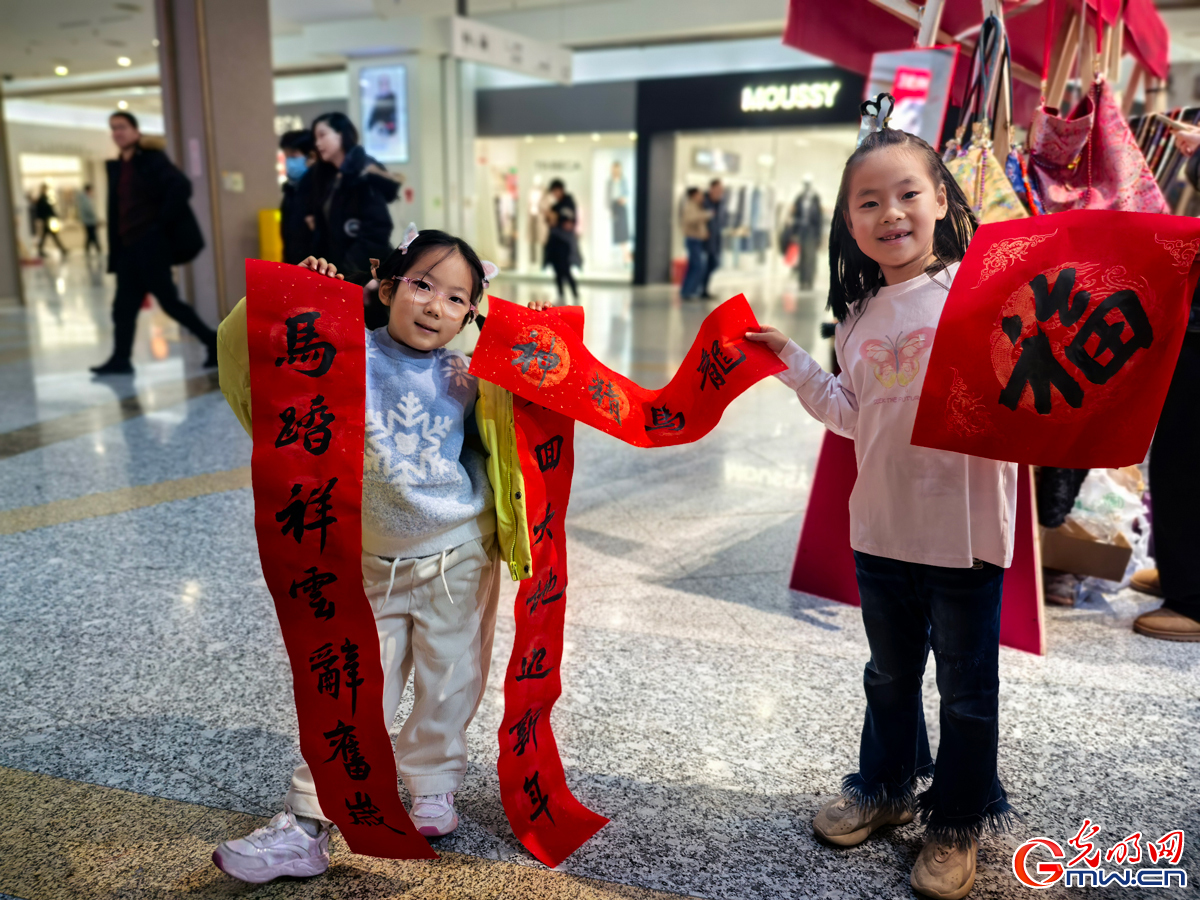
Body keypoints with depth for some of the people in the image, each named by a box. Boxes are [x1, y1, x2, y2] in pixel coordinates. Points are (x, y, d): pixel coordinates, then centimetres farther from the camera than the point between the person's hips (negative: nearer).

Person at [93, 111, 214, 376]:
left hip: (151, 242, -8)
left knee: (168, 300, -5)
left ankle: (213, 342, 6)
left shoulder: (151, 159, -6)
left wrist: (162, 223, -19)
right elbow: (115, 211, 17)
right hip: (129, 246, 8)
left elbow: (182, 187, -21)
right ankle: (120, 360, 11)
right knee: (124, 306, 7)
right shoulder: (116, 167, 16)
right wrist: (114, 252, 10)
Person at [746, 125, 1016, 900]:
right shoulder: (860, 313, 7)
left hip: (965, 526, -5)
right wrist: (791, 361, 9)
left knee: (966, 685, 12)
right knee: (890, 674, 23)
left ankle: (958, 821, 33)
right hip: (882, 526, 5)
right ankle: (886, 785, 45)